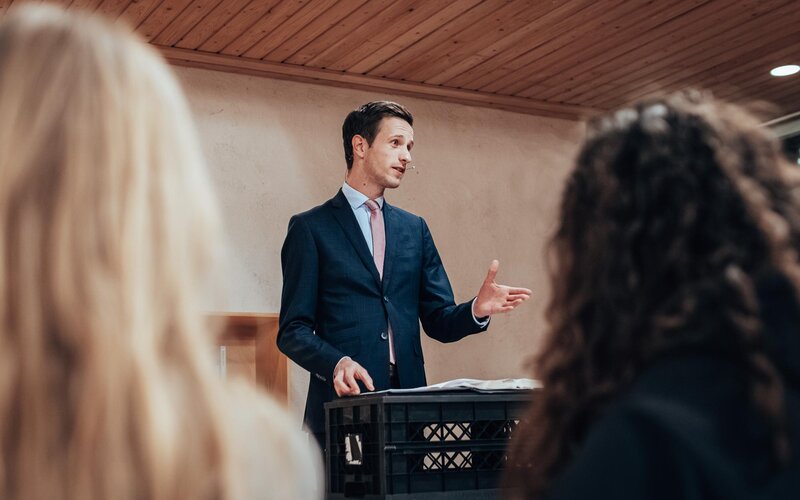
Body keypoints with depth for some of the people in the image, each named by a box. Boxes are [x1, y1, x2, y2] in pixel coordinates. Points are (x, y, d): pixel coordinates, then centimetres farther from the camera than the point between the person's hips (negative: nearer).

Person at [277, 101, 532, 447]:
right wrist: (337, 363, -21)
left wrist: (477, 309, -9)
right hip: (345, 400, -4)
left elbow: (439, 322, 12)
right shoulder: (310, 227, 2)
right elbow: (292, 330, -2)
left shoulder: (415, 229, 16)